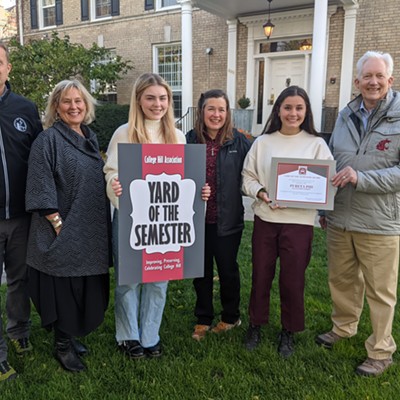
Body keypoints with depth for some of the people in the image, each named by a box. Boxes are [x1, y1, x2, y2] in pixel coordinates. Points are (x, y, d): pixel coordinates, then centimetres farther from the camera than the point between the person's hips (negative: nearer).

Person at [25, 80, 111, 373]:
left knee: (86, 289, 15)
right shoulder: (48, 140, -10)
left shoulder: (90, 137, 11)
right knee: (63, 290, 5)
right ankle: (63, 346, 23)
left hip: (91, 232, 7)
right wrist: (58, 224, -19)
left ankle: (72, 336, 34)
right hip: (63, 232, -7)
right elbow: (41, 189, -15)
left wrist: (102, 223, 13)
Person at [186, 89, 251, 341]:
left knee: (228, 269, 14)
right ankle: (203, 319, 33)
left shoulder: (239, 141, -3)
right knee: (201, 271, 14)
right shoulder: (189, 140, -2)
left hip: (227, 219, -1)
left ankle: (231, 317, 36)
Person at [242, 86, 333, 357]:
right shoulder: (263, 142, 4)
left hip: (299, 222, -1)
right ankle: (256, 324, 33)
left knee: (293, 279, 8)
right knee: (261, 275, 11)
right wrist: (261, 193, -14)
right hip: (265, 219, 2)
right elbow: (248, 177, 4)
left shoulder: (317, 144, 0)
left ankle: (289, 332, 30)